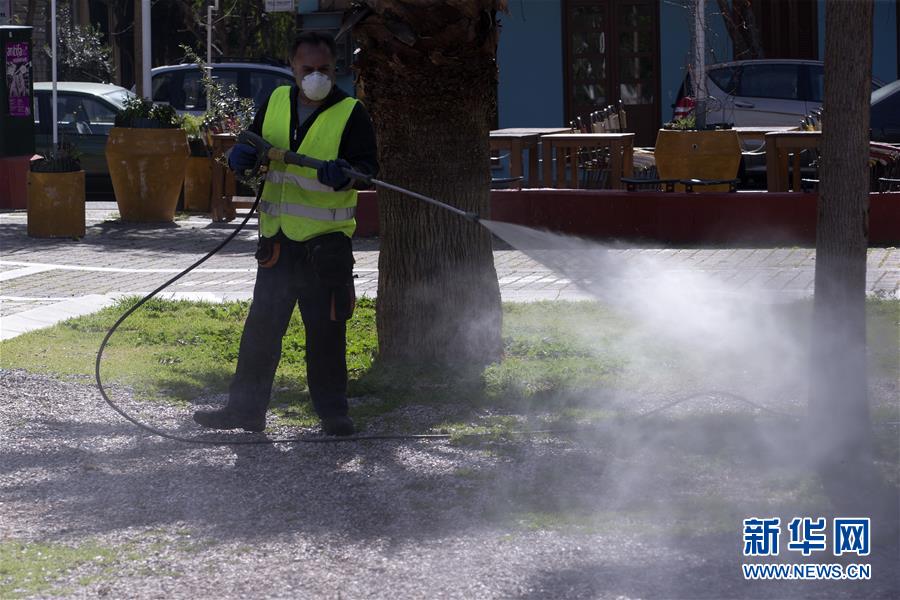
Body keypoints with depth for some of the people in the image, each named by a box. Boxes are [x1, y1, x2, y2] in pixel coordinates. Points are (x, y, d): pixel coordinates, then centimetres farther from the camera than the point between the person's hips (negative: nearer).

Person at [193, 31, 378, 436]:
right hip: (277, 238, 5)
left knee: (326, 330, 0)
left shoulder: (351, 114, -4)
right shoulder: (277, 103, 11)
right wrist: (242, 155, -6)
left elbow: (368, 167, -12)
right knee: (261, 326, 8)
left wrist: (345, 174, -34)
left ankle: (332, 411, 10)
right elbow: (251, 144, 19)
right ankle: (245, 408, 14)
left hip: (327, 241, -5)